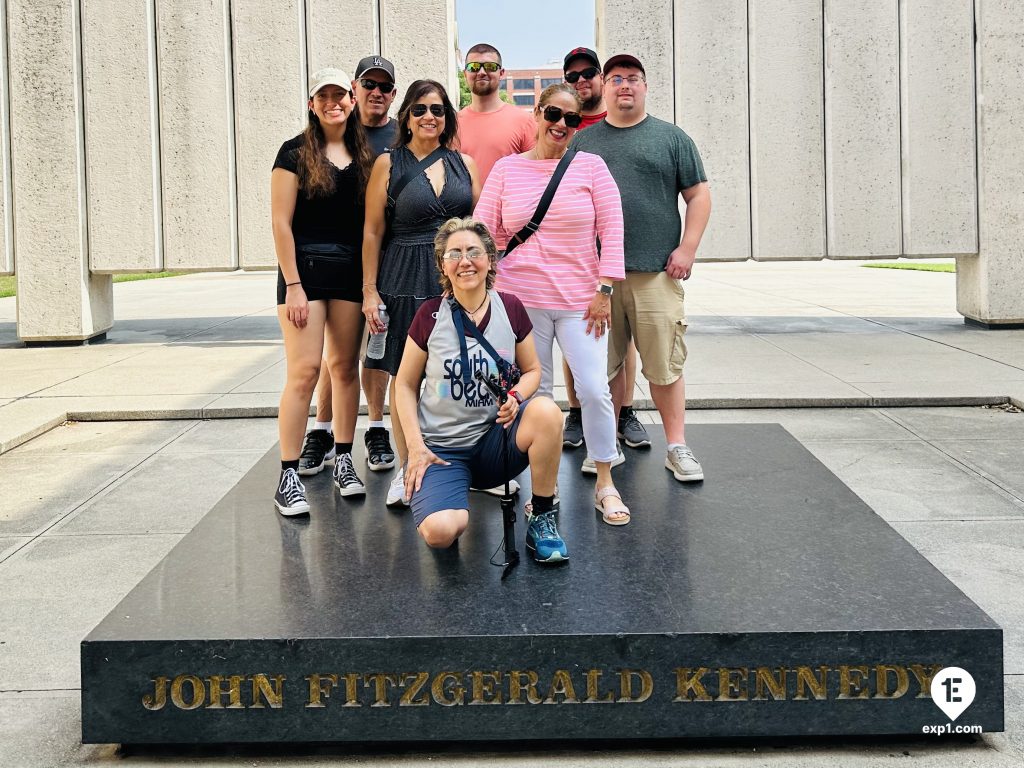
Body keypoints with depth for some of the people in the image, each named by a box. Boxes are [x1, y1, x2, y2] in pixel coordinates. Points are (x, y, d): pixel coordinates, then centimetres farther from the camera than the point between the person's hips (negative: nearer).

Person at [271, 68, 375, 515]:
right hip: (305, 268, -4)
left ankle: (343, 461, 20)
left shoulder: (363, 156, 11)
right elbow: (281, 222, -6)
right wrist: (293, 285, -12)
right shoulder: (296, 153, -2)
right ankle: (288, 478, -5)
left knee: (345, 367, 8)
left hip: (350, 271, 4)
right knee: (304, 370, -9)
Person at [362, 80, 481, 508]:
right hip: (406, 280, -2)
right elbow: (372, 231, 2)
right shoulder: (388, 164, 2)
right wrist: (370, 291, -3)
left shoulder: (464, 163, 10)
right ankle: (405, 469, 14)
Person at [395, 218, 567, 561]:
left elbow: (532, 370, 10)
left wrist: (515, 398, -13)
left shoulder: (509, 309, -2)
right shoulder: (430, 315, -6)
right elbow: (405, 384, 2)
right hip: (443, 448, -1)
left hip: (495, 439, 2)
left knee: (546, 411, -32)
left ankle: (542, 517, -9)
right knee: (439, 532, -29)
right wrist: (416, 447, -9)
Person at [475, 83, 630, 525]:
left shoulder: (591, 167, 4)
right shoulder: (506, 169, 7)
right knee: (534, 393, 6)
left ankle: (605, 485, 10)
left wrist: (603, 290, -6)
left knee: (595, 390, -6)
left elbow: (611, 229, 1)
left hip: (580, 300, -1)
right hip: (521, 299, 1)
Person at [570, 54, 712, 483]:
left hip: (655, 271, -2)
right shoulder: (583, 141, 14)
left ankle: (676, 447, 7)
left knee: (664, 363, -2)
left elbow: (698, 195, 8)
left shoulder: (671, 138, 10)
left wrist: (687, 248, -3)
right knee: (603, 363, 5)